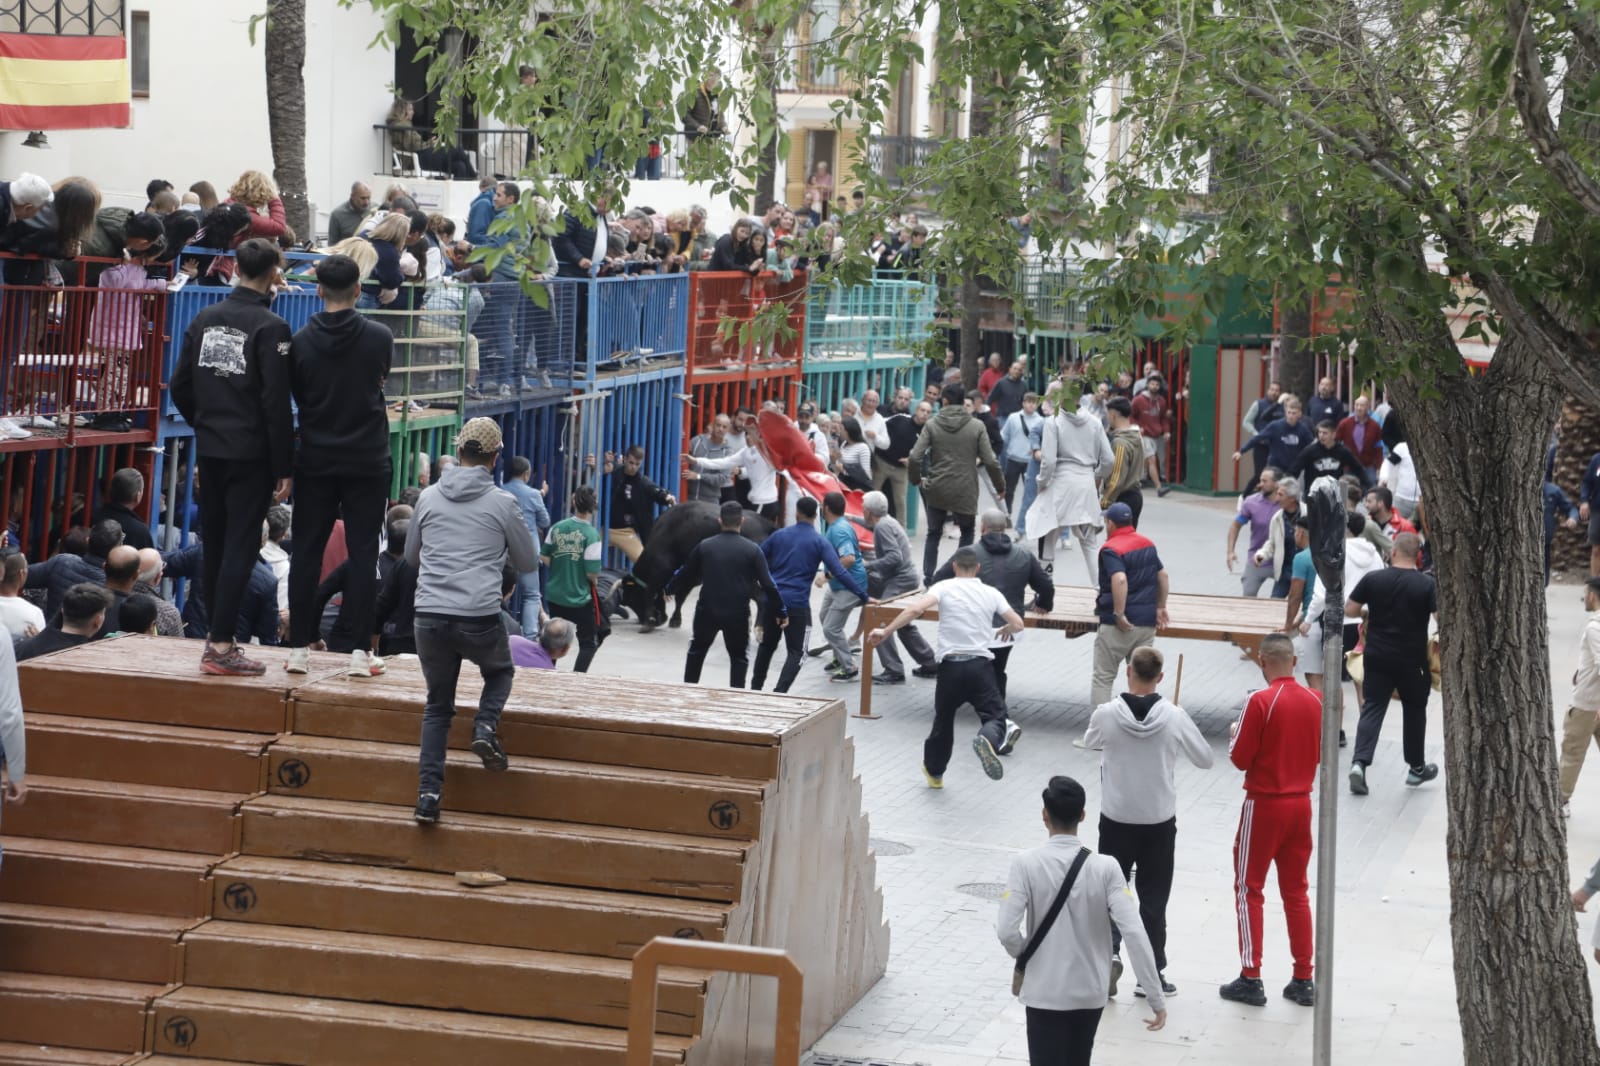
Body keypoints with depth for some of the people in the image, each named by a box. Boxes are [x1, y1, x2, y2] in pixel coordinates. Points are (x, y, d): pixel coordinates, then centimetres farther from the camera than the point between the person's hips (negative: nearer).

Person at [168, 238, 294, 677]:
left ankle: (217, 632, 25)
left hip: (210, 449, 6)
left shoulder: (204, 319, 6)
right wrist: (284, 468, -10)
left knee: (215, 542, 15)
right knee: (241, 546, -3)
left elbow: (180, 386, 8)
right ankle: (221, 646, -6)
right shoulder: (270, 328, -13)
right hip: (251, 455, -6)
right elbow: (276, 405, -15)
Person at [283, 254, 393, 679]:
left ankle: (299, 647, 6)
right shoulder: (379, 338, -7)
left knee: (306, 551, 7)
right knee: (363, 553, 2)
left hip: (316, 460, 1)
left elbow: (297, 396, 6)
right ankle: (359, 650, -1)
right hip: (367, 460, -1)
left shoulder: (301, 342, -5)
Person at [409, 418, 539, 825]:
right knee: (500, 671, 29)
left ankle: (428, 792, 2)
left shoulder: (429, 497, 6)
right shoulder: (502, 502, -2)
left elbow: (411, 556, 20)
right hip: (480, 620, -2)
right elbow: (527, 562, 10)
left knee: (438, 707, 15)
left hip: (430, 618, 2)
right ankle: (485, 726, 1)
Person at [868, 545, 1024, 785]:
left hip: (951, 665, 0)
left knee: (943, 719, 19)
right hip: (981, 666, 0)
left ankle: (934, 771, 33)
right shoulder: (991, 593, 8)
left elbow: (915, 609, -16)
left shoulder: (944, 588, 1)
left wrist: (886, 631, -11)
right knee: (995, 717, 3)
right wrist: (1005, 630, 29)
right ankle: (988, 739, -32)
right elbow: (1018, 624, 6)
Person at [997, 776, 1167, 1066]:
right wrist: (1156, 998, -11)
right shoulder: (1105, 868, -10)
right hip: (1090, 992, 2)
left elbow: (1007, 931, -17)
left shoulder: (1026, 863, -14)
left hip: (1044, 992, -2)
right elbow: (1134, 934, -16)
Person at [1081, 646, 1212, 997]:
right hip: (1159, 822, 0)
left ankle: (1107, 949, -3)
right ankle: (1151, 973, 11)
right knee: (1153, 899, 9)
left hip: (1116, 819, 0)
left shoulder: (1106, 714, -14)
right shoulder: (1174, 717, -13)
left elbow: (1090, 743, 9)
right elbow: (1206, 759, 0)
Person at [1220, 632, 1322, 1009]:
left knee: (1248, 889, 5)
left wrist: (1236, 734, 6)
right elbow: (1320, 754, 10)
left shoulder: (1260, 702, -17)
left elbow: (1240, 758, -13)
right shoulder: (1315, 701, 0)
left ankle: (1250, 979, 4)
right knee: (1296, 891, 13)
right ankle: (1304, 981, 14)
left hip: (1264, 805, -5)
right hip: (1302, 804, 5)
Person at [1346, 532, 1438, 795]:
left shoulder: (1373, 579, -5)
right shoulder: (1426, 584, -9)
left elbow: (1349, 610, 1)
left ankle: (1359, 762, -16)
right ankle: (1416, 768, 28)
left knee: (1372, 708, 3)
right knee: (1414, 711, 16)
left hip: (1377, 657, 1)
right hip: (1412, 661, -1)